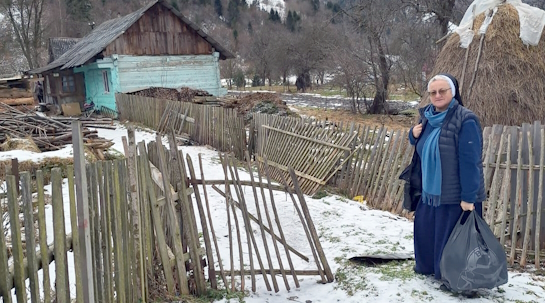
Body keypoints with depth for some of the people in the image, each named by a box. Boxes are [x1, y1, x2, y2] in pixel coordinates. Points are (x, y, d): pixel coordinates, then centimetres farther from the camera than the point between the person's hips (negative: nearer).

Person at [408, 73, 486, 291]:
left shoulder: (465, 120, -18)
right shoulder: (428, 117, 6)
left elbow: (469, 162, -20)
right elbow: (422, 147, 22)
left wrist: (468, 197, -22)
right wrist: (414, 135, -1)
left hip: (456, 195, -8)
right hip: (431, 191, 8)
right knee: (425, 229, 19)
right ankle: (427, 265, 40)